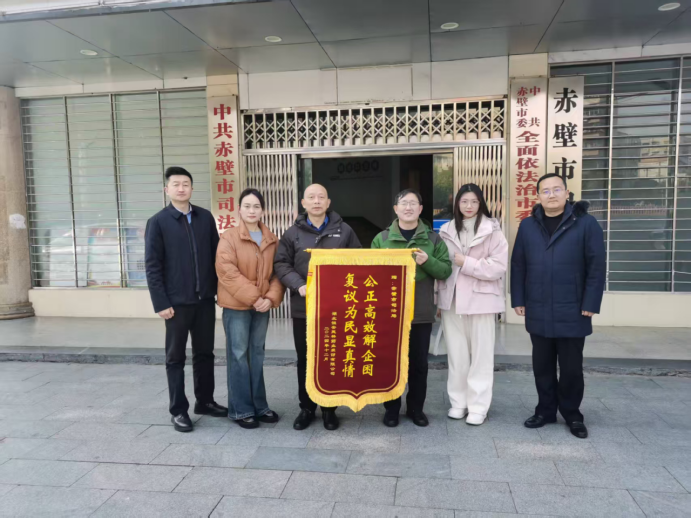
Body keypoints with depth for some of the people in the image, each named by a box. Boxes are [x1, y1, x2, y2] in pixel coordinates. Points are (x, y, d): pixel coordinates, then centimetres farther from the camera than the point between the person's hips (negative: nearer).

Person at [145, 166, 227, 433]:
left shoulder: (205, 217, 5)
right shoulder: (157, 222, -4)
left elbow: (216, 255, 8)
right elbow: (152, 266, -7)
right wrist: (161, 303, -12)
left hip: (205, 299, 4)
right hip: (177, 302, -3)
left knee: (205, 353, 14)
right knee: (175, 357, 8)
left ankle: (205, 401, 29)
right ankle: (178, 410, 19)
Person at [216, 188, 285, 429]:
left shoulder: (272, 240, 8)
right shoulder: (229, 237, -6)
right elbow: (227, 272, -15)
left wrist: (271, 297, -10)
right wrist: (253, 297, -18)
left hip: (262, 305, 5)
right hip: (237, 305, -4)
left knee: (257, 355, 13)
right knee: (238, 356, 2)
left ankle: (259, 405, 23)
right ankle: (241, 410, 13)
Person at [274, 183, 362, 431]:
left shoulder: (344, 231, 4)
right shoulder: (293, 233, 5)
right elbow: (281, 264, 2)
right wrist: (298, 285, -14)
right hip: (303, 307, 1)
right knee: (305, 360, 10)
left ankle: (330, 409, 24)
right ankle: (306, 407, 26)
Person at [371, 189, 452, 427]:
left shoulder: (433, 238, 4)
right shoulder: (381, 238, 3)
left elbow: (446, 271, 0)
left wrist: (428, 262, -17)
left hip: (422, 312, 1)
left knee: (419, 363, 11)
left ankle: (415, 408, 27)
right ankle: (391, 408, 23)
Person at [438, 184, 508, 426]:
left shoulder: (491, 230, -5)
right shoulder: (446, 230, 8)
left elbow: (498, 266, -10)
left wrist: (466, 263, -14)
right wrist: (440, 297, 5)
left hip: (481, 299, -3)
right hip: (451, 299, 4)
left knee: (480, 355, 5)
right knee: (456, 354, 10)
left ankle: (478, 406, 15)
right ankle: (458, 402, 23)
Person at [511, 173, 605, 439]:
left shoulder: (586, 223, -4)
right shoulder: (527, 226, 6)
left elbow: (596, 266, -5)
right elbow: (518, 265, 8)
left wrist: (591, 304, -9)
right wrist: (518, 299, 3)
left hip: (572, 312, -3)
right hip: (538, 312, 3)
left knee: (571, 368, 9)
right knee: (542, 366, 13)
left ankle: (572, 414, 27)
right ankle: (546, 410, 29)